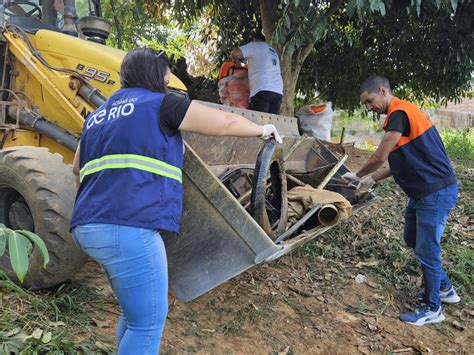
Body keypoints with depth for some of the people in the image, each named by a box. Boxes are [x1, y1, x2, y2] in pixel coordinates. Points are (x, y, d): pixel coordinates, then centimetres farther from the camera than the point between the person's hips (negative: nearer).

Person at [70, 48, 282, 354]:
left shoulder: (97, 117, 22)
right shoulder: (160, 104, 1)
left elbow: (78, 168, 35)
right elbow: (226, 123, 5)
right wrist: (263, 130, 22)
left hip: (90, 225, 9)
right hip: (127, 227, -9)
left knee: (136, 314, 22)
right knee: (148, 323, 0)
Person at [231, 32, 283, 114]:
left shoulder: (255, 45, 10)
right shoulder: (273, 52, 32)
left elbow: (236, 53, -4)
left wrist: (236, 61, 16)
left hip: (262, 89, -6)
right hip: (278, 91, 7)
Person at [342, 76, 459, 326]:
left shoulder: (399, 113, -18)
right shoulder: (402, 112, 13)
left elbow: (380, 157, -18)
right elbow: (404, 162, 15)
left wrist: (358, 176, -1)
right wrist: (372, 179, 13)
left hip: (436, 192, -10)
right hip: (424, 191, 10)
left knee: (426, 249, 0)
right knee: (413, 239, 21)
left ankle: (432, 309, 17)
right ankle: (444, 288, 36)